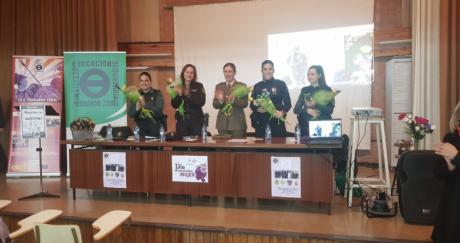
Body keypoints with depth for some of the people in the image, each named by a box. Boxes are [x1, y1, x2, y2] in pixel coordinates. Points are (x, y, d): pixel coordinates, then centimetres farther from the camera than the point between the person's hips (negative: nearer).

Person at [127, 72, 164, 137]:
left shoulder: (157, 94, -1)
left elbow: (159, 111, -14)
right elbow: (130, 114, 1)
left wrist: (145, 104, -25)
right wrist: (137, 108, -20)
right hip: (140, 129, 2)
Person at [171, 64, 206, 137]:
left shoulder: (198, 86, 4)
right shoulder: (177, 87, 7)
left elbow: (201, 102, -7)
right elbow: (174, 105, 2)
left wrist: (188, 95, -15)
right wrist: (179, 94, -15)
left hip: (196, 120, -1)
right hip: (181, 120, 1)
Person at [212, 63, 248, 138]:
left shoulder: (242, 86, 3)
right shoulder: (219, 86, 10)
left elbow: (245, 104, -6)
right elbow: (215, 105, 5)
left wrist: (234, 99, -24)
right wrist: (220, 100, -17)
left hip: (237, 123, -2)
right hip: (222, 123, 2)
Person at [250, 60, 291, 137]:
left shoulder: (281, 84, 7)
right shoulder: (257, 86, 12)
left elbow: (288, 103, 4)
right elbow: (252, 104, 13)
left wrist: (283, 112, -14)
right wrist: (257, 109, -9)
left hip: (277, 123, -1)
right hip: (261, 124, 1)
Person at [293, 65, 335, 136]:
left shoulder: (327, 90, 2)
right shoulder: (304, 90, 9)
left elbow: (330, 110, -7)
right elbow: (296, 109, 5)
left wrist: (315, 105, -20)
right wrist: (307, 110, -14)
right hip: (306, 127, 2)